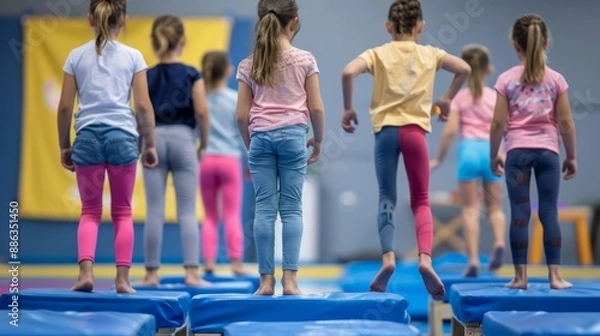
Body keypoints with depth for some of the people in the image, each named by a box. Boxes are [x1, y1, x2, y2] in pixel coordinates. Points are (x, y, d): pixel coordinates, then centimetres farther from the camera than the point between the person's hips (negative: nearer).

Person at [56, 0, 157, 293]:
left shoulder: (76, 56, 6)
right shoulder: (133, 56, 3)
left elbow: (65, 107, 4)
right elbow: (144, 106, 0)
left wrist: (64, 146, 13)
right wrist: (150, 145, 9)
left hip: (87, 136, 1)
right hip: (122, 135, -1)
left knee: (90, 211, 9)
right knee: (122, 212, 10)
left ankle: (86, 272, -8)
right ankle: (122, 278, 6)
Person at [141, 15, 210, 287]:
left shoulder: (147, 76, 3)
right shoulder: (191, 74, -2)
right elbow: (201, 112, -7)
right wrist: (204, 143, 5)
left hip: (155, 140, 2)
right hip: (182, 139, -2)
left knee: (154, 211, 4)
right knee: (187, 211, 1)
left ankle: (151, 273, 6)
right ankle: (191, 272, -4)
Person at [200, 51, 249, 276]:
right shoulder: (236, 99, -3)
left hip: (206, 160, 2)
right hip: (230, 159, -2)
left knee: (210, 215, 10)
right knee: (232, 215, 0)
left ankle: (209, 262, 4)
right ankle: (236, 262, -4)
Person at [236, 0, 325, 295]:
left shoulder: (248, 65, 6)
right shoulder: (305, 60, 1)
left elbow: (242, 115, 4)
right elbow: (316, 108, 0)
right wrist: (318, 140, 15)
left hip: (261, 137, 2)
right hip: (293, 135, -1)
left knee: (264, 209, 2)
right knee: (292, 209, 1)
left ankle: (266, 279, 1)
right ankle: (290, 278, -4)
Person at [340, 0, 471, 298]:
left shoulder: (378, 54, 2)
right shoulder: (430, 54, 7)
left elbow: (348, 72, -13)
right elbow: (464, 69, 7)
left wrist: (348, 108, -2)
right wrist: (447, 98, 18)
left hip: (386, 130, 0)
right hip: (415, 130, 1)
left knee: (387, 198, 8)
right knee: (421, 201, 7)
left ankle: (388, 257, -11)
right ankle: (425, 258, -14)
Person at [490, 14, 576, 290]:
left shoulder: (507, 80, -1)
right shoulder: (556, 79, 2)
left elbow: (498, 123, -2)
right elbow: (566, 122, 2)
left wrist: (494, 154, 10)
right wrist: (571, 156, 11)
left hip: (517, 151, -1)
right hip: (548, 151, 1)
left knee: (520, 213, 2)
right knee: (549, 211, 3)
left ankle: (521, 276, 2)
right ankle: (555, 275, 0)